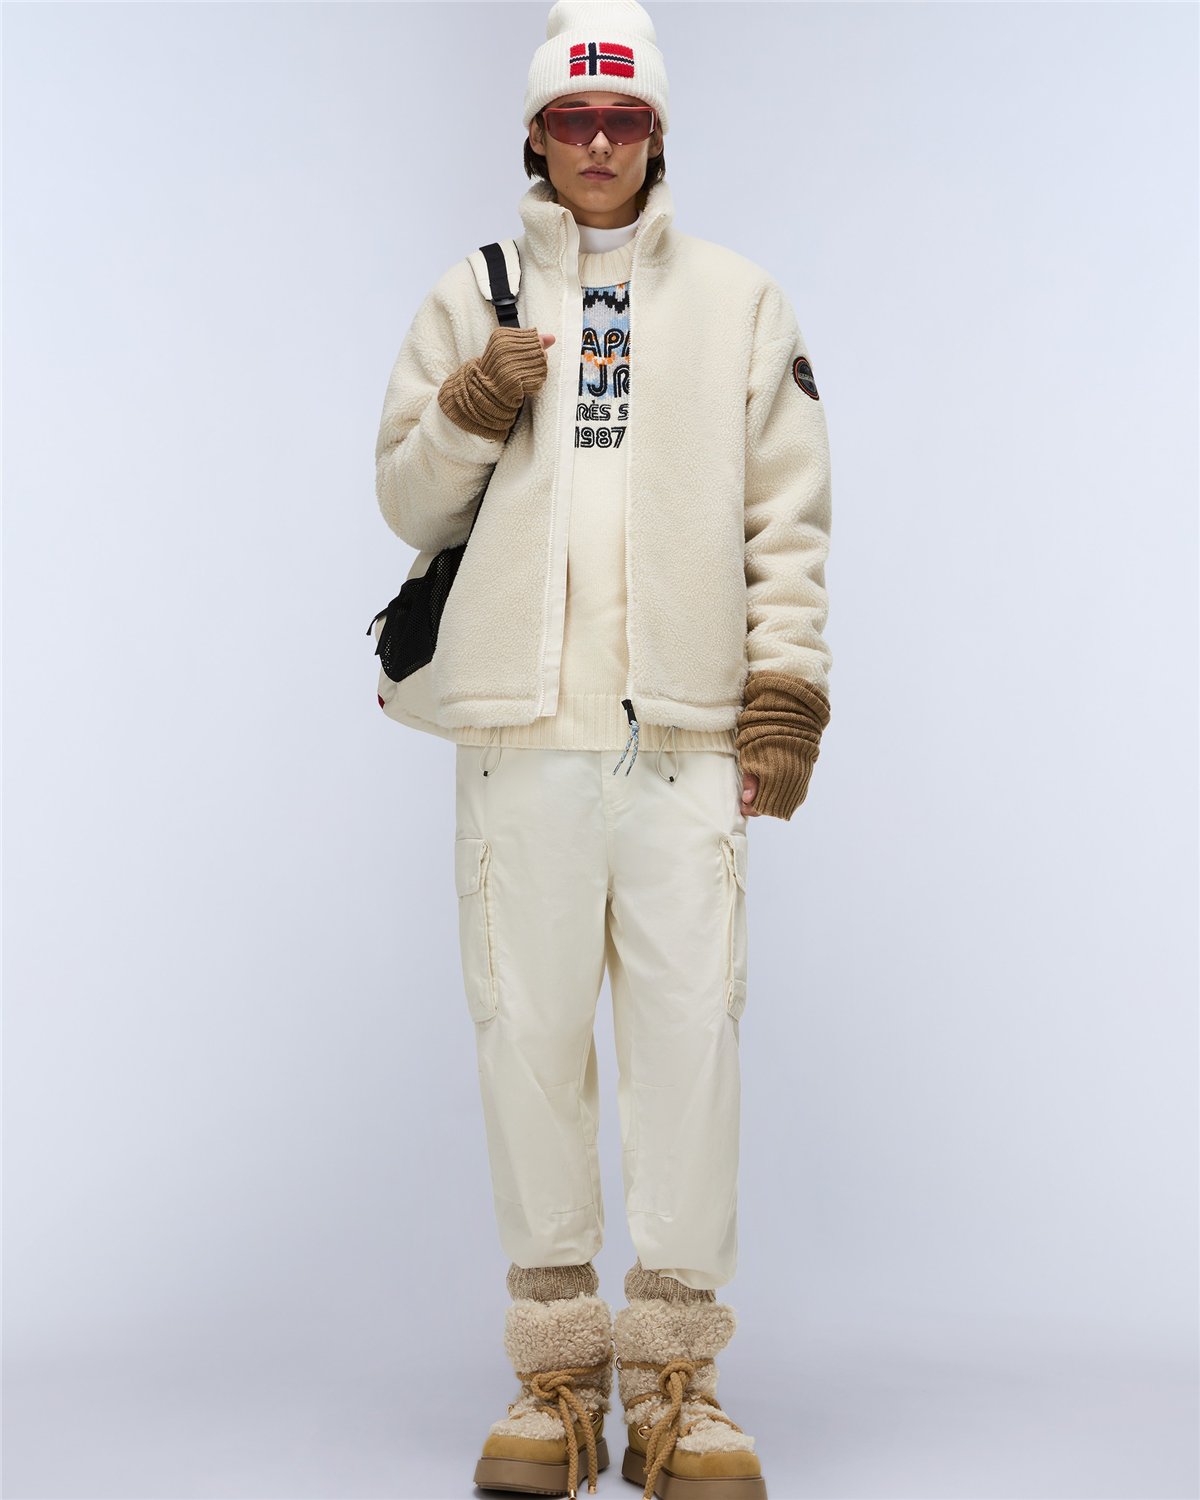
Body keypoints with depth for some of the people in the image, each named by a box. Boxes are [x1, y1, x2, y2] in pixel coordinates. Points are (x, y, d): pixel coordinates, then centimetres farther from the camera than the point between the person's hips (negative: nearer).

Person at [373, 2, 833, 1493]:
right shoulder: (471, 300, 15)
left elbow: (788, 517, 9)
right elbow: (406, 504, 13)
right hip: (522, 724, 1)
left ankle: (675, 1375, 3)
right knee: (529, 1032, 0)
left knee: (691, 1028, -5)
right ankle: (554, 1367, 10)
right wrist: (467, 412, -6)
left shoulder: (740, 302, 14)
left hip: (687, 727, 0)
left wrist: (787, 691, -1)